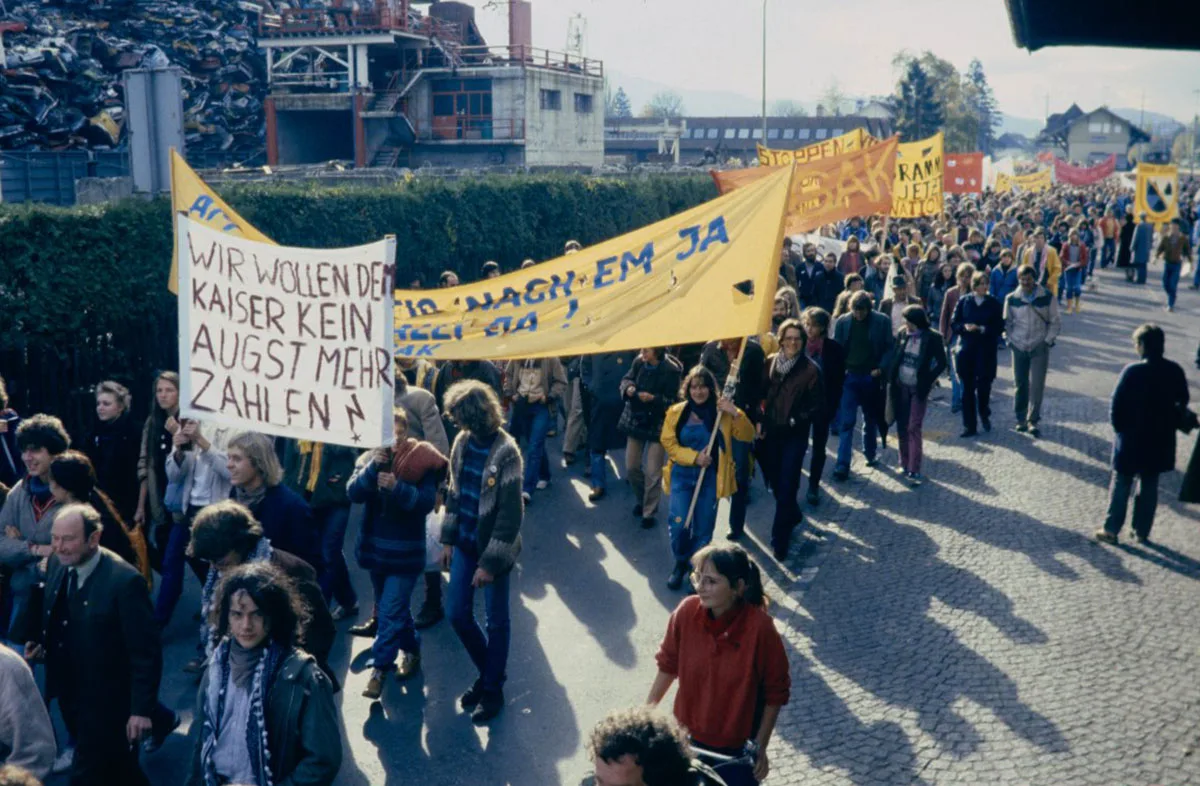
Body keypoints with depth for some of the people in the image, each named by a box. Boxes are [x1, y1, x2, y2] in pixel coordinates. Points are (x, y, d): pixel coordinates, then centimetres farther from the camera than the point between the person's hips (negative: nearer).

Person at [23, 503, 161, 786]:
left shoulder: (124, 581, -26)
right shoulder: (57, 562, -4)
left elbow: (146, 652, -22)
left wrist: (142, 708, -21)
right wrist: (39, 641, -2)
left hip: (105, 700, -7)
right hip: (67, 691, 7)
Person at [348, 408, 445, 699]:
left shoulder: (421, 462, -9)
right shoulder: (368, 458, 1)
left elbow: (426, 502, -19)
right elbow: (354, 493, -14)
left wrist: (397, 487, -33)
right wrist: (374, 467, -29)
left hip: (405, 551, -5)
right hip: (374, 546, 5)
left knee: (390, 612, -7)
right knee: (392, 608, 19)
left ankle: (379, 669, 3)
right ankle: (411, 649, 40)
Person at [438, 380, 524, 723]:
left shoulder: (506, 452, -21)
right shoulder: (462, 442, -1)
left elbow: (510, 513, -19)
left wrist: (491, 562, -16)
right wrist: (448, 539, 10)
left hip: (494, 547, -6)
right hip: (464, 543, 7)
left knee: (496, 621, 9)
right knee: (458, 615, 13)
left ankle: (493, 689, 25)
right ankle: (488, 671, 36)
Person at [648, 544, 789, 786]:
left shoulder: (760, 628, -26)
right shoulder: (686, 612, -17)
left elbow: (776, 693, -13)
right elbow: (668, 664, 0)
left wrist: (760, 747, -10)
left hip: (737, 748, -3)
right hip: (687, 737, 3)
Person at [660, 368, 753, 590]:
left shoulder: (722, 412, -3)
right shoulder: (677, 412, -3)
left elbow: (747, 436, -8)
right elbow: (668, 442, -4)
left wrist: (735, 414, -24)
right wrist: (694, 457, -16)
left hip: (710, 477, 0)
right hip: (682, 475, 0)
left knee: (703, 528, 6)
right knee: (679, 524, -8)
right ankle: (680, 564, 19)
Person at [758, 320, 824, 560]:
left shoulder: (810, 369, -11)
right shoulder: (771, 363, 0)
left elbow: (818, 406, -7)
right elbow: (760, 393, 10)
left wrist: (795, 421, -15)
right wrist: (758, 420, 1)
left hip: (795, 436, -4)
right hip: (770, 433, 4)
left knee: (786, 486, -5)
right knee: (775, 481, 15)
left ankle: (780, 540, 2)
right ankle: (793, 515, 43)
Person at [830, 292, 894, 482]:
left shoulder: (882, 321, -4)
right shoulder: (842, 322, -1)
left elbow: (889, 347, -1)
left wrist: (880, 368, -12)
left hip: (871, 377, 1)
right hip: (849, 376, 0)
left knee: (871, 419, 16)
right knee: (846, 422, -6)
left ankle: (870, 454, 36)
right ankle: (842, 465, -7)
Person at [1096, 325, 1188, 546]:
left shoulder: (1133, 371, -17)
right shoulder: (1175, 371, -4)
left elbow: (1116, 404, -14)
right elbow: (1182, 403, 6)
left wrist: (1120, 428, 1)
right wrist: (1171, 425, 17)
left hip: (1131, 439, -3)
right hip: (1160, 441, 4)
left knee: (1121, 485, 8)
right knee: (1149, 486, 14)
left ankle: (1111, 529, 11)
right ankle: (1142, 532, 20)